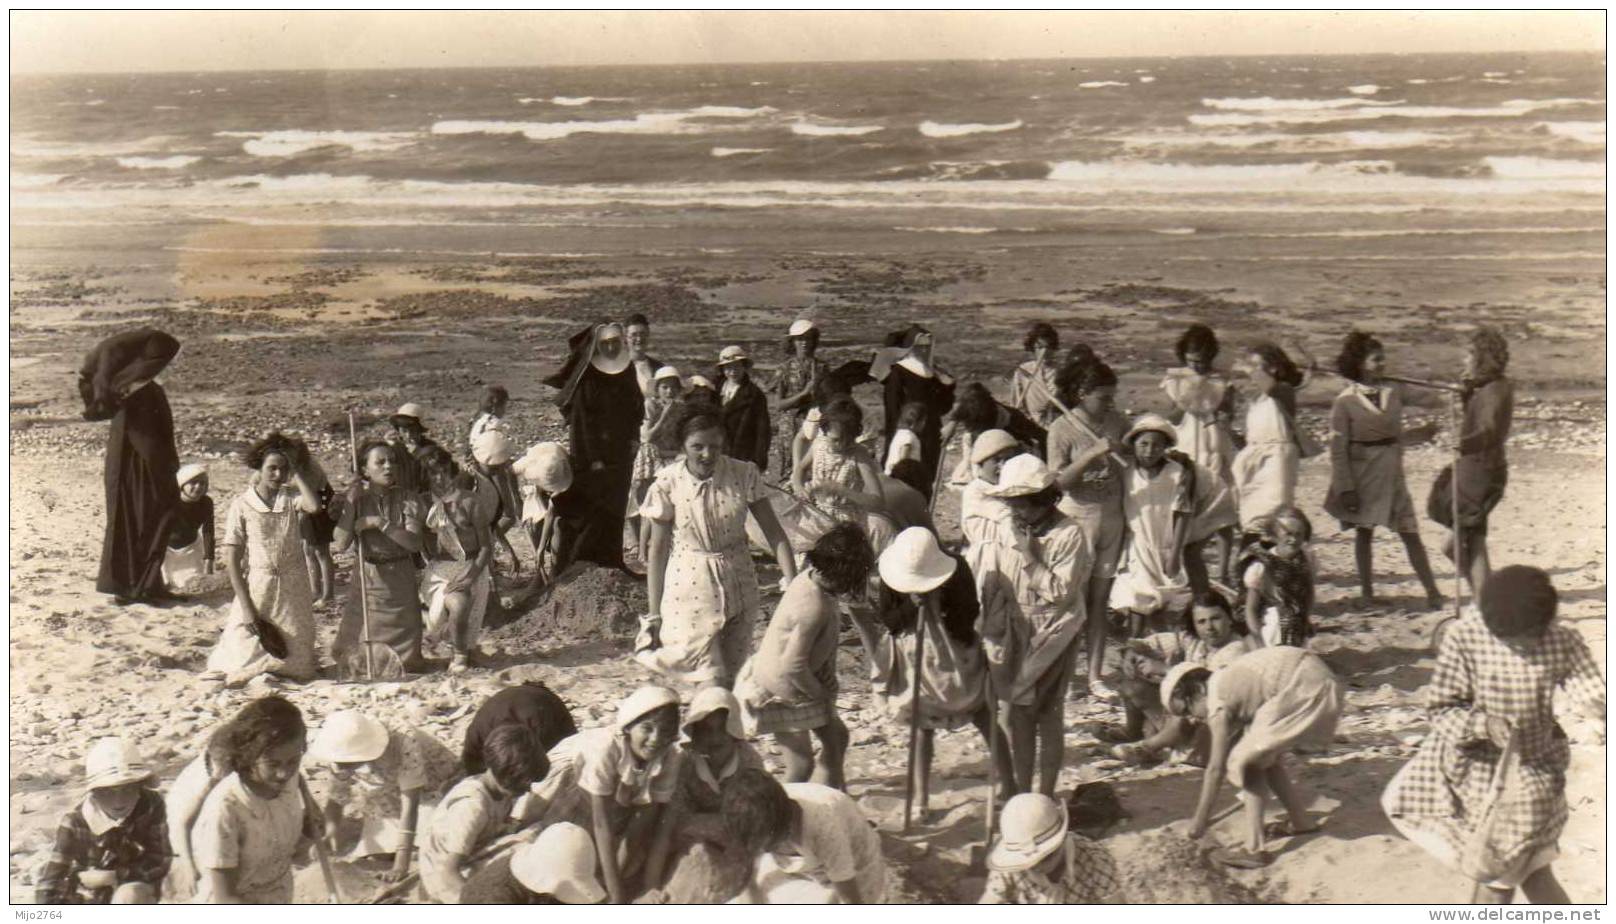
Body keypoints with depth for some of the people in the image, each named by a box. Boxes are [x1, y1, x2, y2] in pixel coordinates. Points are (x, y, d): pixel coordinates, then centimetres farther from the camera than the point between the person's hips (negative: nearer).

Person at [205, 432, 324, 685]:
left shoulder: (292, 498, -2)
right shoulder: (242, 505, -7)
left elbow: (314, 506, -27)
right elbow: (232, 559, -6)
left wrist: (296, 471, -16)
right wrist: (245, 606, -11)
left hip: (293, 588, 2)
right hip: (256, 587, -2)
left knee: (296, 666, 9)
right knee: (246, 659, 1)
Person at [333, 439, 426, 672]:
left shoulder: (407, 500, -3)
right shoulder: (357, 499, -1)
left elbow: (415, 543, -15)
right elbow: (340, 544, -12)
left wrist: (380, 523, -21)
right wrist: (352, 503, -15)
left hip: (401, 581, 0)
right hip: (367, 580, 0)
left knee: (404, 660, 2)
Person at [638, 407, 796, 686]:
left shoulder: (744, 475, -9)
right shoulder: (668, 484, -12)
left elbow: (774, 532, -6)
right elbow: (658, 549, -5)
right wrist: (654, 614, -4)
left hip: (738, 587, 2)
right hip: (691, 589, -2)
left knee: (730, 680, 10)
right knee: (712, 684, -8)